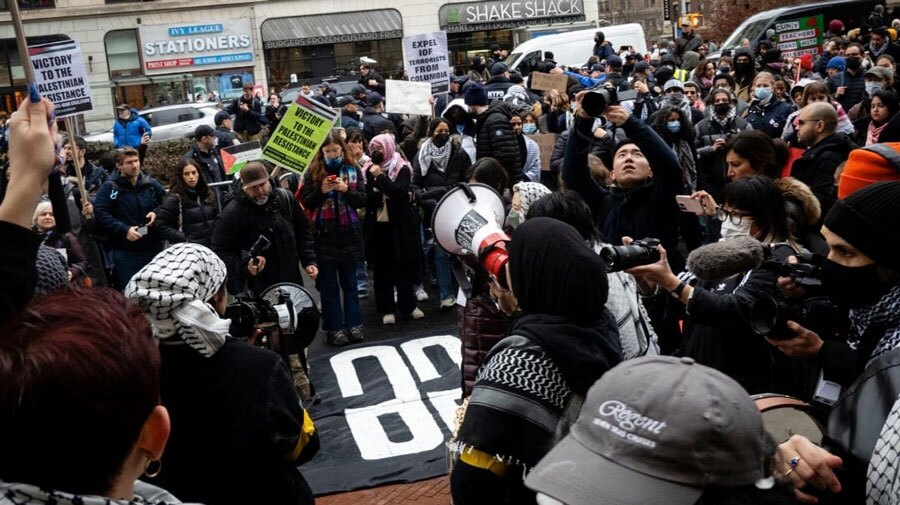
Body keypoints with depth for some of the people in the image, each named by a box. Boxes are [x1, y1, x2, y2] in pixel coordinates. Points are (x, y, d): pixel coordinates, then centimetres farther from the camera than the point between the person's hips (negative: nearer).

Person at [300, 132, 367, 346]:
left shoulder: (353, 170, 4)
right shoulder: (313, 172, 0)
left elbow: (363, 200, 0)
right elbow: (305, 202, -1)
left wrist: (346, 190, -16)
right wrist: (321, 191, -17)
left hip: (349, 233, 1)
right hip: (324, 235, -1)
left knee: (350, 281, 11)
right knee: (328, 284, 4)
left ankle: (353, 325, 18)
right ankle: (334, 328, 10)